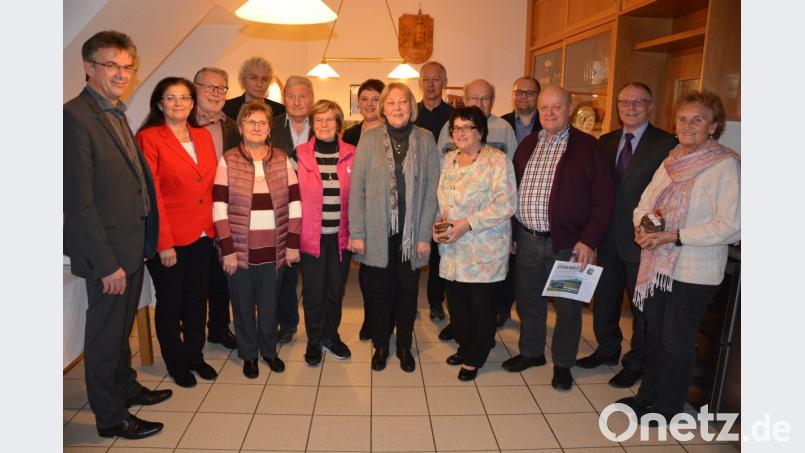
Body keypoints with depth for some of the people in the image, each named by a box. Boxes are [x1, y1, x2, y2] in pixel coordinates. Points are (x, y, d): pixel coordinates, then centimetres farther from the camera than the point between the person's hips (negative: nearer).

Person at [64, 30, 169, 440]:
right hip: (107, 251, -8)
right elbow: (78, 201, -21)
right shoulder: (75, 115, -17)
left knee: (122, 326, 23)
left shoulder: (116, 114, 11)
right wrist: (107, 263, -20)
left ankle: (126, 387, 42)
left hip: (133, 246, 8)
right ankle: (110, 417, 25)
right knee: (105, 333, 8)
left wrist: (141, 245, 8)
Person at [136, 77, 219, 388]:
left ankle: (195, 355, 35)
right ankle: (176, 363, 30)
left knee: (197, 299, 17)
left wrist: (213, 225, 4)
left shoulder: (204, 136, 8)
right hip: (169, 238, -5)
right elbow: (151, 195, -13)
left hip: (202, 234, 5)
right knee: (170, 302, 11)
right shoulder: (149, 138, -9)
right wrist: (164, 243, -15)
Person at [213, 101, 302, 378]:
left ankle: (269, 350, 35)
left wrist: (293, 243, -2)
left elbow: (294, 204, 2)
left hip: (274, 248, 1)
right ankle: (248, 354, 32)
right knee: (243, 304, 12)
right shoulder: (228, 161, -2)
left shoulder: (282, 160, 3)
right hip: (240, 249, -1)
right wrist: (227, 249, -10)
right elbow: (220, 208, -6)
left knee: (270, 303, 13)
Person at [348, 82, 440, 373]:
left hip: (411, 234, 1)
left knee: (407, 292, 12)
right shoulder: (369, 139, -1)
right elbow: (357, 188, -2)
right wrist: (356, 233, -6)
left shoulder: (425, 140, 1)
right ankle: (380, 346, 31)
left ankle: (404, 347, 32)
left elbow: (431, 190, -1)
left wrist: (425, 235, -5)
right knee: (379, 292, 10)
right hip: (378, 233, -1)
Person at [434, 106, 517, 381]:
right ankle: (466, 346, 36)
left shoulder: (497, 160, -9)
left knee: (481, 304, 5)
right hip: (453, 248, 5)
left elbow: (506, 204, -17)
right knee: (456, 301, 11)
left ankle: (474, 358, 25)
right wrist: (438, 225, 0)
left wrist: (467, 224, -20)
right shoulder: (449, 159, 10)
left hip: (484, 249, -5)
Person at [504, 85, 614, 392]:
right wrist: (511, 232, 8)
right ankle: (531, 352, 37)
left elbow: (603, 200, -9)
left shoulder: (588, 148, -6)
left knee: (567, 306, 9)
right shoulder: (528, 145, 10)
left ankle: (563, 363, 28)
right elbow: (513, 190, 12)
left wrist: (589, 240, -15)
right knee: (528, 300, 17)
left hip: (567, 243, -4)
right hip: (527, 240, 5)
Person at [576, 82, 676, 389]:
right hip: (608, 238, 5)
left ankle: (636, 364, 29)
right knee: (604, 300, 18)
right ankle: (608, 350, 40)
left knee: (642, 306, 11)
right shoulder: (606, 142, 7)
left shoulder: (666, 144, -10)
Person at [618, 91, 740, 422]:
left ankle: (668, 407, 25)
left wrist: (674, 237, -22)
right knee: (655, 333, 18)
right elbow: (644, 204, 13)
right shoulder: (671, 162, 9)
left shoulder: (725, 166, -12)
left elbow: (731, 226, -18)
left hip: (694, 273, -6)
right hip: (658, 264, 7)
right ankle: (648, 395, 35)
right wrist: (642, 227, -9)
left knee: (677, 341, 6)